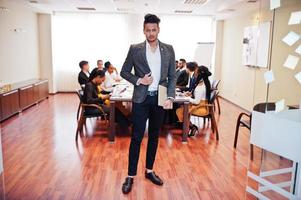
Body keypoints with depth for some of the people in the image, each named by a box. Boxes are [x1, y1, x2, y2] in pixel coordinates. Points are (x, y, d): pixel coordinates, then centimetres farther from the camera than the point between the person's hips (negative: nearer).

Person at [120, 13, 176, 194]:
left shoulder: (168, 49, 4)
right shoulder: (135, 49, -1)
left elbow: (172, 76, 4)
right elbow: (124, 71, 5)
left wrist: (170, 97, -7)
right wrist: (139, 80, -12)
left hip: (160, 98, 2)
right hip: (141, 99, -2)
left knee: (154, 136, 12)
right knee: (137, 137, 1)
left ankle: (149, 171, 28)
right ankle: (131, 176, 12)